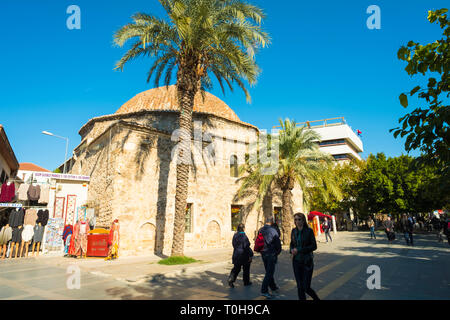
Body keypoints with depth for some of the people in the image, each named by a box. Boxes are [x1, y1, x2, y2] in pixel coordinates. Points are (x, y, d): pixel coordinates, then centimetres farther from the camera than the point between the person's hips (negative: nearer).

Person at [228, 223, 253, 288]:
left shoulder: (235, 235, 3)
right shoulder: (244, 236, -19)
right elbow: (246, 247, -21)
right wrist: (250, 255, -14)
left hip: (236, 255, 6)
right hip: (244, 255, -5)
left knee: (236, 268, 12)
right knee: (246, 269, 13)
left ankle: (231, 279, -7)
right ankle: (246, 282, 24)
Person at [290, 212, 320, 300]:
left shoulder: (309, 231, -10)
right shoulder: (294, 231, 4)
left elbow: (314, 246, -12)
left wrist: (299, 250, -17)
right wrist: (292, 250, -7)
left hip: (307, 262, -4)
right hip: (296, 262, 4)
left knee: (306, 288, 0)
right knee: (300, 287, 6)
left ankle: (316, 298, 29)